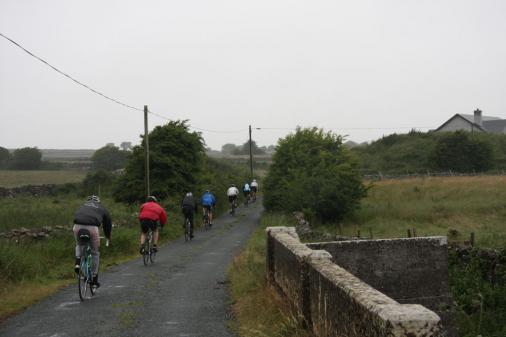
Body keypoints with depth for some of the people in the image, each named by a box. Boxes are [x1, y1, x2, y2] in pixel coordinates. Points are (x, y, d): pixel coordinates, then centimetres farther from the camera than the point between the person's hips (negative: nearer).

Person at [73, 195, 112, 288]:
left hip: (77, 227, 2)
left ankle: (78, 262, 9)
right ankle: (94, 279, 18)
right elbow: (108, 223, 34)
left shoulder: (82, 206, 33)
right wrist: (108, 236, 51)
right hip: (92, 228, -2)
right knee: (95, 253, 16)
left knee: (79, 245, 34)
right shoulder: (102, 209, 28)